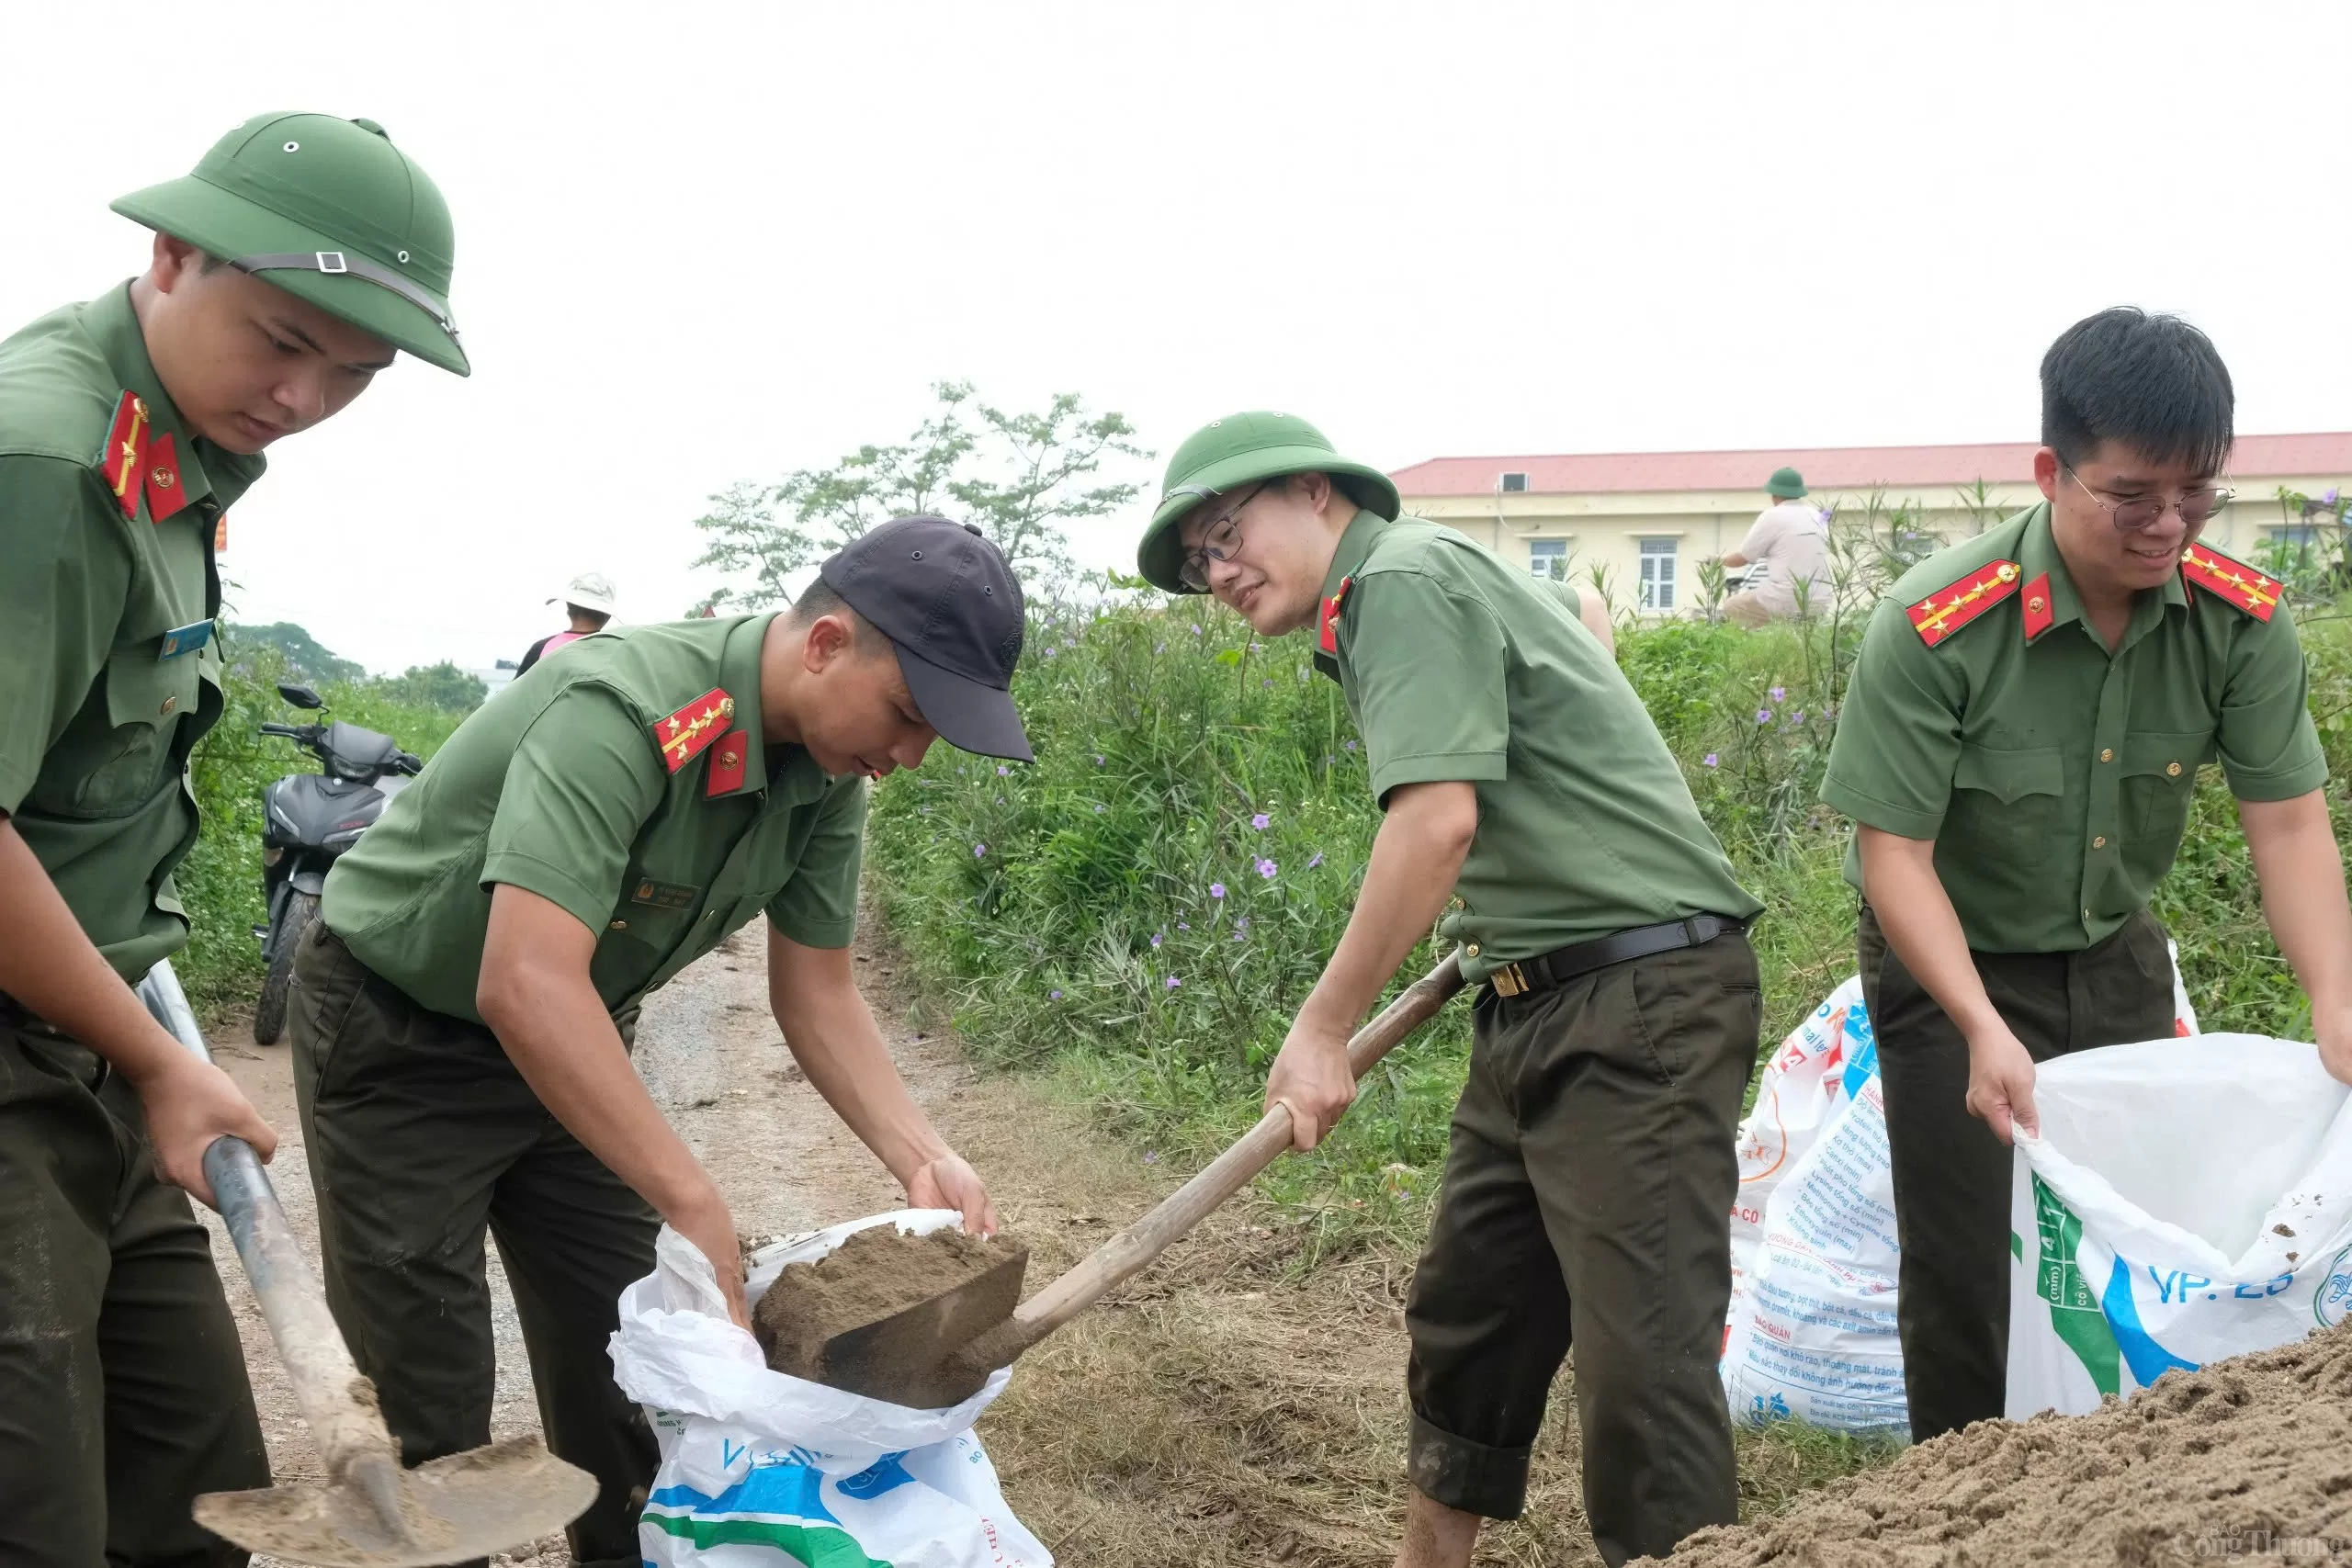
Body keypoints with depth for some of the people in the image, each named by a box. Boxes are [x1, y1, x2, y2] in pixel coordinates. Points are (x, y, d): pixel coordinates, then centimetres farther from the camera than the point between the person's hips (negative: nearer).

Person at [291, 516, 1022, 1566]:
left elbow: (816, 995, -2)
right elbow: (526, 987, -44)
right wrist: (697, 1206, -44)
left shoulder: (830, 775, -10)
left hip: (570, 1044, 7)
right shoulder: (619, 712, -36)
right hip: (399, 1038, -7)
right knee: (437, 1407, -3)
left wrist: (924, 1159, -16)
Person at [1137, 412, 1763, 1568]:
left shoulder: (1403, 578, -11)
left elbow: (1438, 822, -22)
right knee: (1468, 1311, 19)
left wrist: (1323, 1028, -17)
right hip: (1540, 1006, 11)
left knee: (1641, 1351, -8)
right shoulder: (1383, 608, 19)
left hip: (1636, 1004, -10)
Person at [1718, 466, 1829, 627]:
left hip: (1785, 602, -7)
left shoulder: (1773, 516, -6)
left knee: (1731, 607, 14)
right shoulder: (1817, 517, 12)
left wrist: (1719, 561, 20)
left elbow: (1742, 558, 1)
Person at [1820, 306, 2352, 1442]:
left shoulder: (2242, 620, -15)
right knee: (1970, 1271, -3)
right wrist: (1983, 1030, -36)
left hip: (2117, 957, 4)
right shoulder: (1934, 627, -28)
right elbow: (1894, 851, -26)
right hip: (1953, 964, -4)